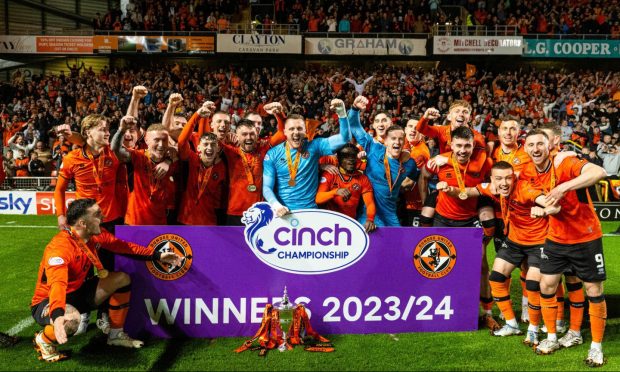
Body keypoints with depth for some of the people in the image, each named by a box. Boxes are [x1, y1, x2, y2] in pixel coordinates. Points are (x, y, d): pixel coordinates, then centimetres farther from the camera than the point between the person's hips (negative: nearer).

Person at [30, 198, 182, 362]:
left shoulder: (96, 235, -9)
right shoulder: (59, 247, -32)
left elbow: (123, 246, 6)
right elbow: (58, 284, -48)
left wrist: (158, 255, 4)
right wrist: (58, 316, -66)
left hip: (77, 293, 8)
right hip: (48, 302, -8)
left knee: (122, 279, 1)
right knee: (72, 318, -41)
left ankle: (116, 335, 13)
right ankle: (44, 339, -5)